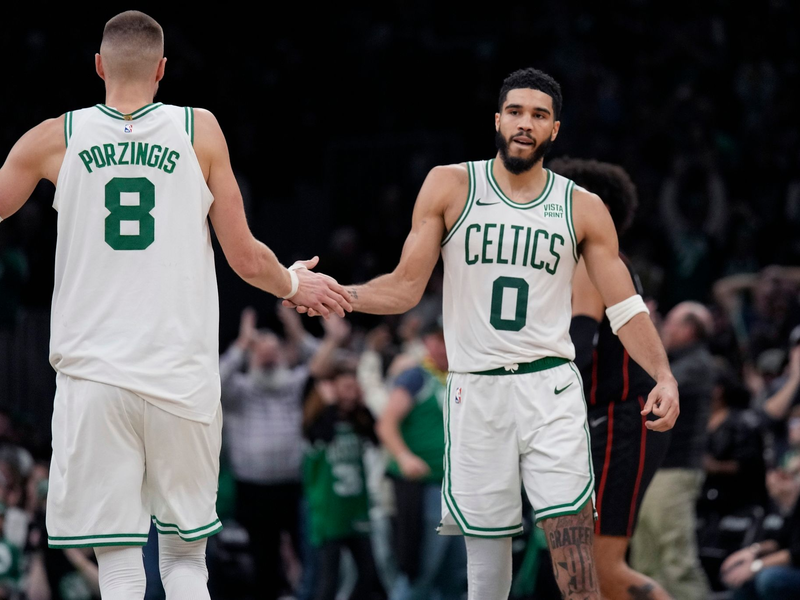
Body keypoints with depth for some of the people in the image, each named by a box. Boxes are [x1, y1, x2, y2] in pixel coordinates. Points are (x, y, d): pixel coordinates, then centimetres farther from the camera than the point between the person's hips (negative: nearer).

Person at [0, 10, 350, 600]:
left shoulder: (55, 139, 3)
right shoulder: (200, 131, 3)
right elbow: (248, 261, 6)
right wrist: (296, 284, 26)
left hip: (92, 374, 0)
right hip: (182, 375, 0)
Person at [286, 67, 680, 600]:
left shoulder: (583, 209, 5)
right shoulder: (451, 187, 3)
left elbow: (625, 307, 6)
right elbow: (406, 288, 4)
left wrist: (665, 376, -9)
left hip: (549, 387, 0)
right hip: (475, 390, 0)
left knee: (572, 533, -12)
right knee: (486, 536, 2)